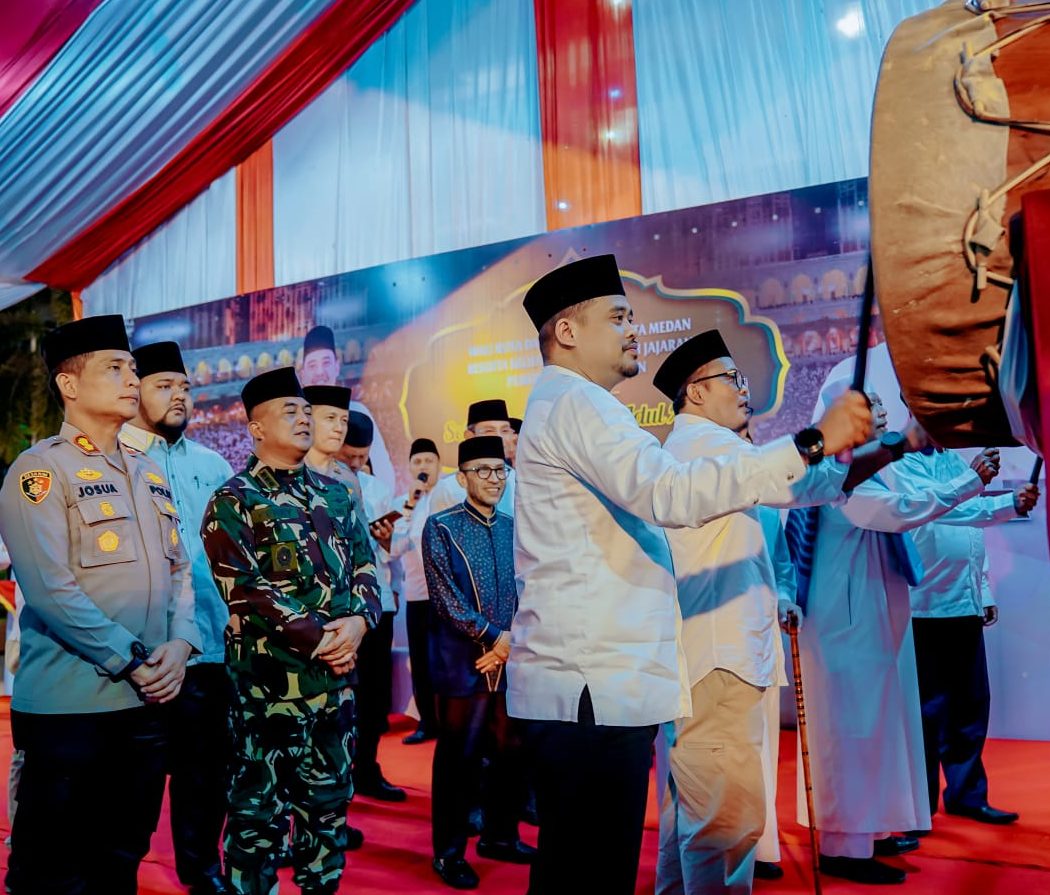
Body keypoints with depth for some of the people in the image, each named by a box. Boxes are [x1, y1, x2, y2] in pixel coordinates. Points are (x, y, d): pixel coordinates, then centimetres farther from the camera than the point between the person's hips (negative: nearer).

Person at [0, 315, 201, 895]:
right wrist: (132, 662, -15)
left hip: (148, 699, 7)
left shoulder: (148, 473, 14)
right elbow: (52, 589, -17)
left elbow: (178, 567, 12)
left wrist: (179, 645, -4)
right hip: (67, 707, -6)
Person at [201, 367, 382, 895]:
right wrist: (316, 639, -17)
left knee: (330, 798, 16)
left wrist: (358, 620, -9)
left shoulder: (335, 495, 12)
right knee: (258, 808, 5)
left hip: (335, 673, 6)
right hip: (269, 676, -6)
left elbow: (365, 567, 11)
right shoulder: (233, 503, -5)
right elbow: (244, 590, -14)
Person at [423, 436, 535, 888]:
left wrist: (512, 642, -5)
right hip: (463, 663, -5)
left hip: (511, 662, 5)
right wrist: (493, 637, -14)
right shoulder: (441, 527, -4)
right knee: (458, 759, 3)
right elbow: (444, 597, -11)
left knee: (511, 754, 11)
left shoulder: (514, 528, 11)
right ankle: (449, 852, 17)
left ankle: (500, 837, 30)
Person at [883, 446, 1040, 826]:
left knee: (972, 703, 12)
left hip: (966, 605, 8)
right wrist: (1009, 504, -32)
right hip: (928, 607, -7)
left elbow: (973, 536, 20)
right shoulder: (906, 462, -7)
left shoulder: (955, 459, 17)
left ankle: (967, 794, 25)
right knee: (930, 708, -1)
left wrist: (985, 593, 17)